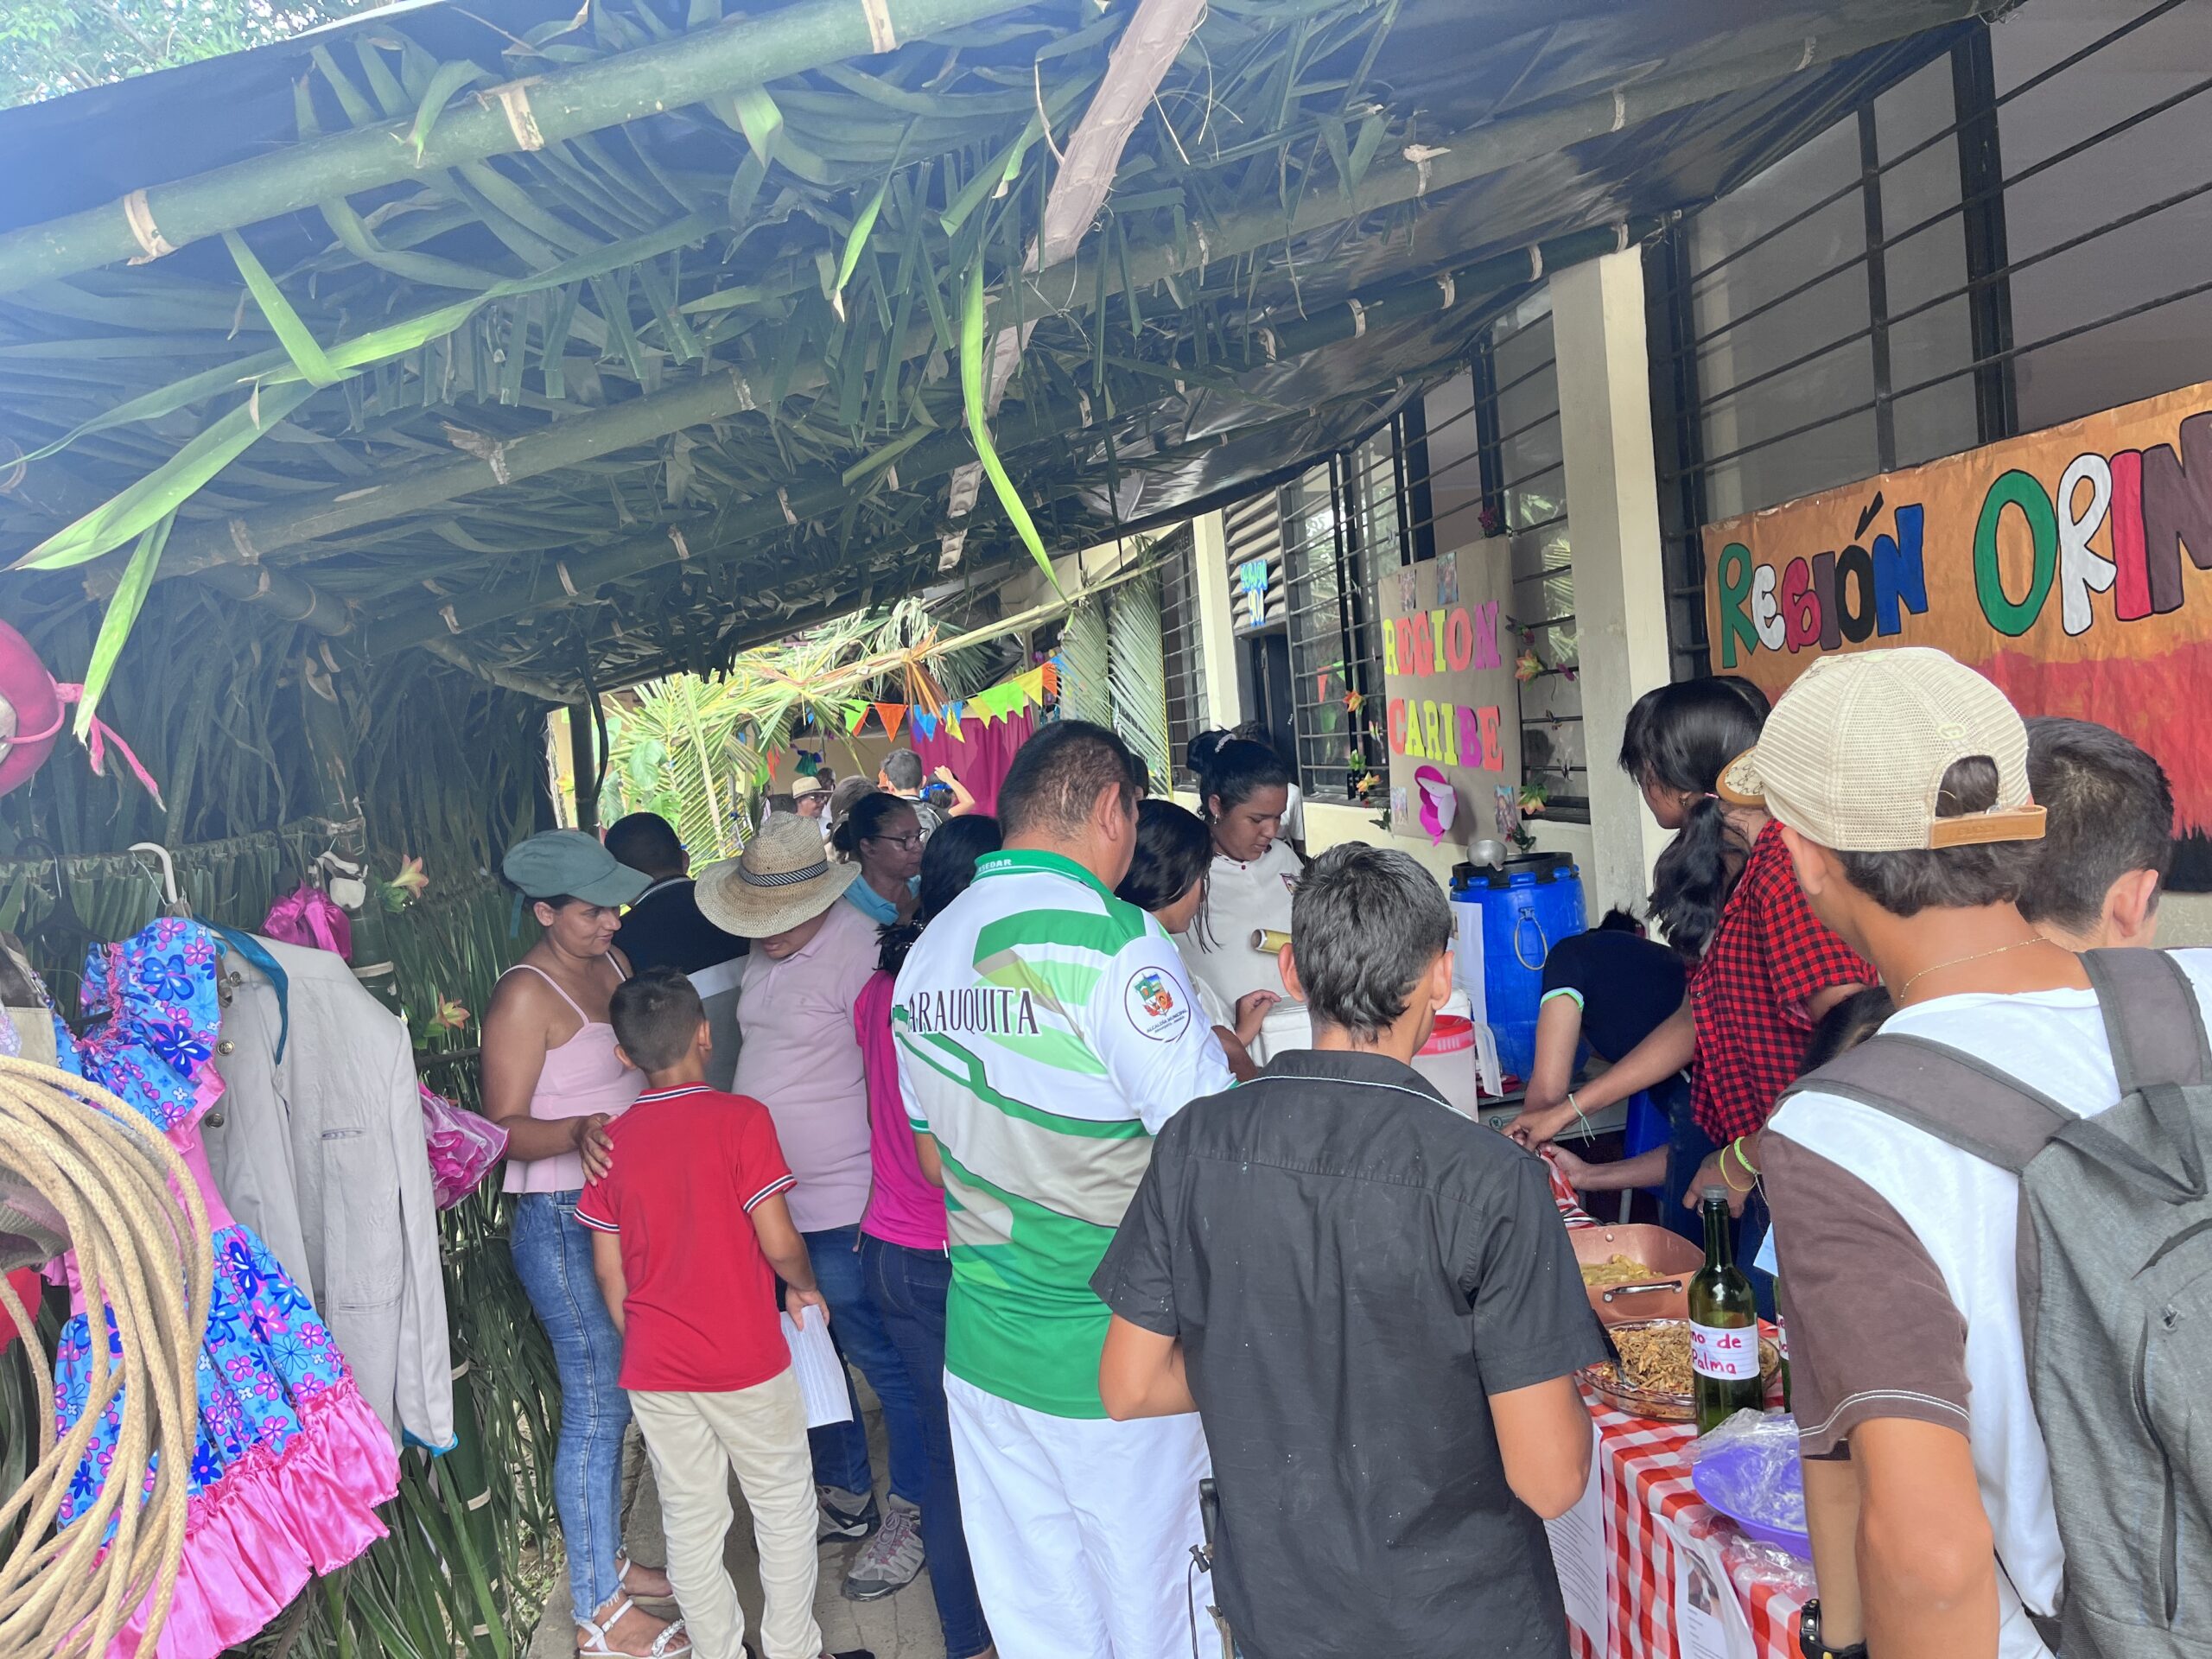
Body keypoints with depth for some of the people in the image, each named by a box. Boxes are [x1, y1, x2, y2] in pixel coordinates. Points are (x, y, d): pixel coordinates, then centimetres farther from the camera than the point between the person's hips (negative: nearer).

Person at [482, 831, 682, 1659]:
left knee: (616, 1396, 18)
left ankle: (607, 1560, 35)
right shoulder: (524, 996, -16)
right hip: (562, 1223, -8)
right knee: (595, 1410, 1)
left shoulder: (610, 964, 7)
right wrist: (577, 1132, -34)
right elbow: (503, 1128, -17)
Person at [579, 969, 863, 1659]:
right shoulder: (740, 1118, -14)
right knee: (784, 1506, 14)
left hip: (654, 1369, 4)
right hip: (746, 1362, -3)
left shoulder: (612, 1142, -1)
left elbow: (608, 1271, 3)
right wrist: (805, 1289, 5)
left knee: (690, 1522, 14)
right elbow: (779, 1243, -16)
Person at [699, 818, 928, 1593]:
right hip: (778, 1200, 9)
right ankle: (846, 1497, 36)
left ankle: (913, 1515, 20)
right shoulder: (764, 955, 9)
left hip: (845, 1205, -9)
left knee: (880, 1357, 3)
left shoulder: (858, 950, -19)